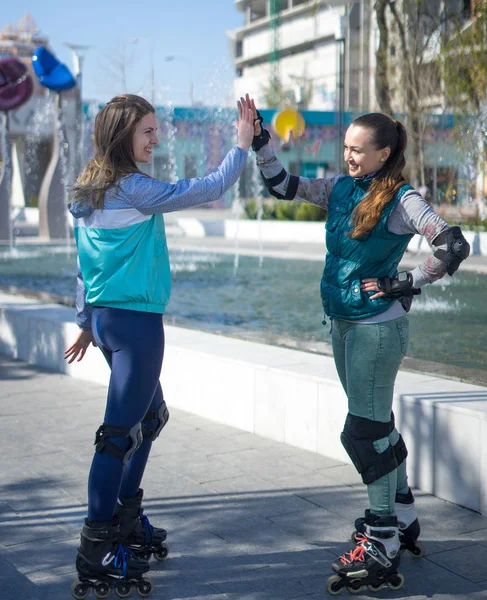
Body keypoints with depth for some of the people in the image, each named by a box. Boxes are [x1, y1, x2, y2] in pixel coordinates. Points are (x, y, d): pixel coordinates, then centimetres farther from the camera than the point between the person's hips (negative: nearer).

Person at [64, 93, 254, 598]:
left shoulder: (86, 192, 11)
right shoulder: (132, 189, -15)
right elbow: (207, 190, -12)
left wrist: (87, 323, 23)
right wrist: (242, 144, -1)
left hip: (105, 316, 10)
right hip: (136, 320, -10)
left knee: (151, 416, 23)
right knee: (120, 433, -5)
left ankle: (127, 519, 33)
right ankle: (97, 554, 0)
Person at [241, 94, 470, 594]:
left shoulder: (401, 201, -15)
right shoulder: (341, 189, 6)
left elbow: (453, 247, -23)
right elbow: (281, 186, 11)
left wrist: (405, 285, -16)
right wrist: (259, 140, 0)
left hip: (377, 327, -8)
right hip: (343, 323, 8)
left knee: (364, 432, -7)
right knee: (378, 425, 18)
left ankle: (381, 551, 1)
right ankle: (403, 522, 34)